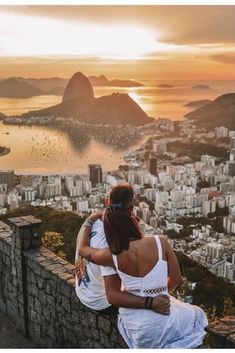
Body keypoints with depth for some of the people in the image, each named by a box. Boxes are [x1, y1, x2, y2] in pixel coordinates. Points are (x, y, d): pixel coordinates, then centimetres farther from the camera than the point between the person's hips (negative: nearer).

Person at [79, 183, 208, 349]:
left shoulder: (112, 255, -14)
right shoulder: (160, 243, -20)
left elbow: (83, 249, 5)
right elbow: (176, 279, -8)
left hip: (132, 326, 3)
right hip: (160, 324, -3)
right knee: (197, 317, 29)